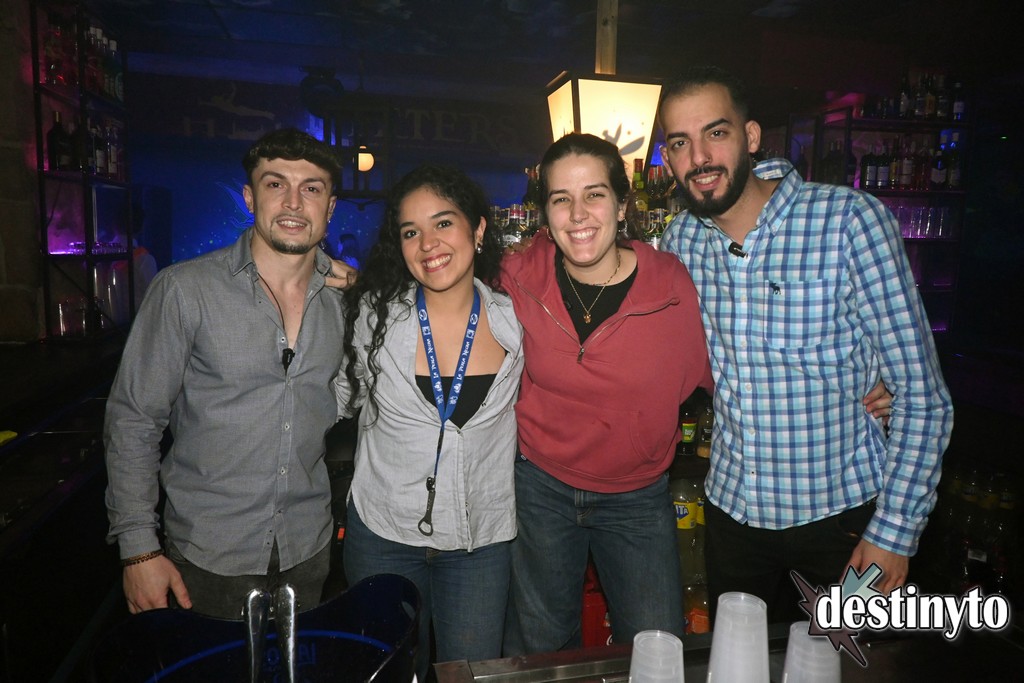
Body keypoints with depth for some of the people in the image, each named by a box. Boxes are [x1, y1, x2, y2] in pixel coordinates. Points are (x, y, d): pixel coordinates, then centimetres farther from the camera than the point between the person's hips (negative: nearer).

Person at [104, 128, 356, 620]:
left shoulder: (345, 298, -2)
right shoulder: (185, 289, -12)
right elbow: (132, 418, -8)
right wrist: (139, 548, -9)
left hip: (307, 549, 3)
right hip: (207, 555, -3)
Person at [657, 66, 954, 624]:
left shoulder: (850, 220, -17)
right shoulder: (680, 241, -5)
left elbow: (922, 395, -14)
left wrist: (895, 532, -13)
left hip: (847, 509, -3)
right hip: (733, 508, 4)